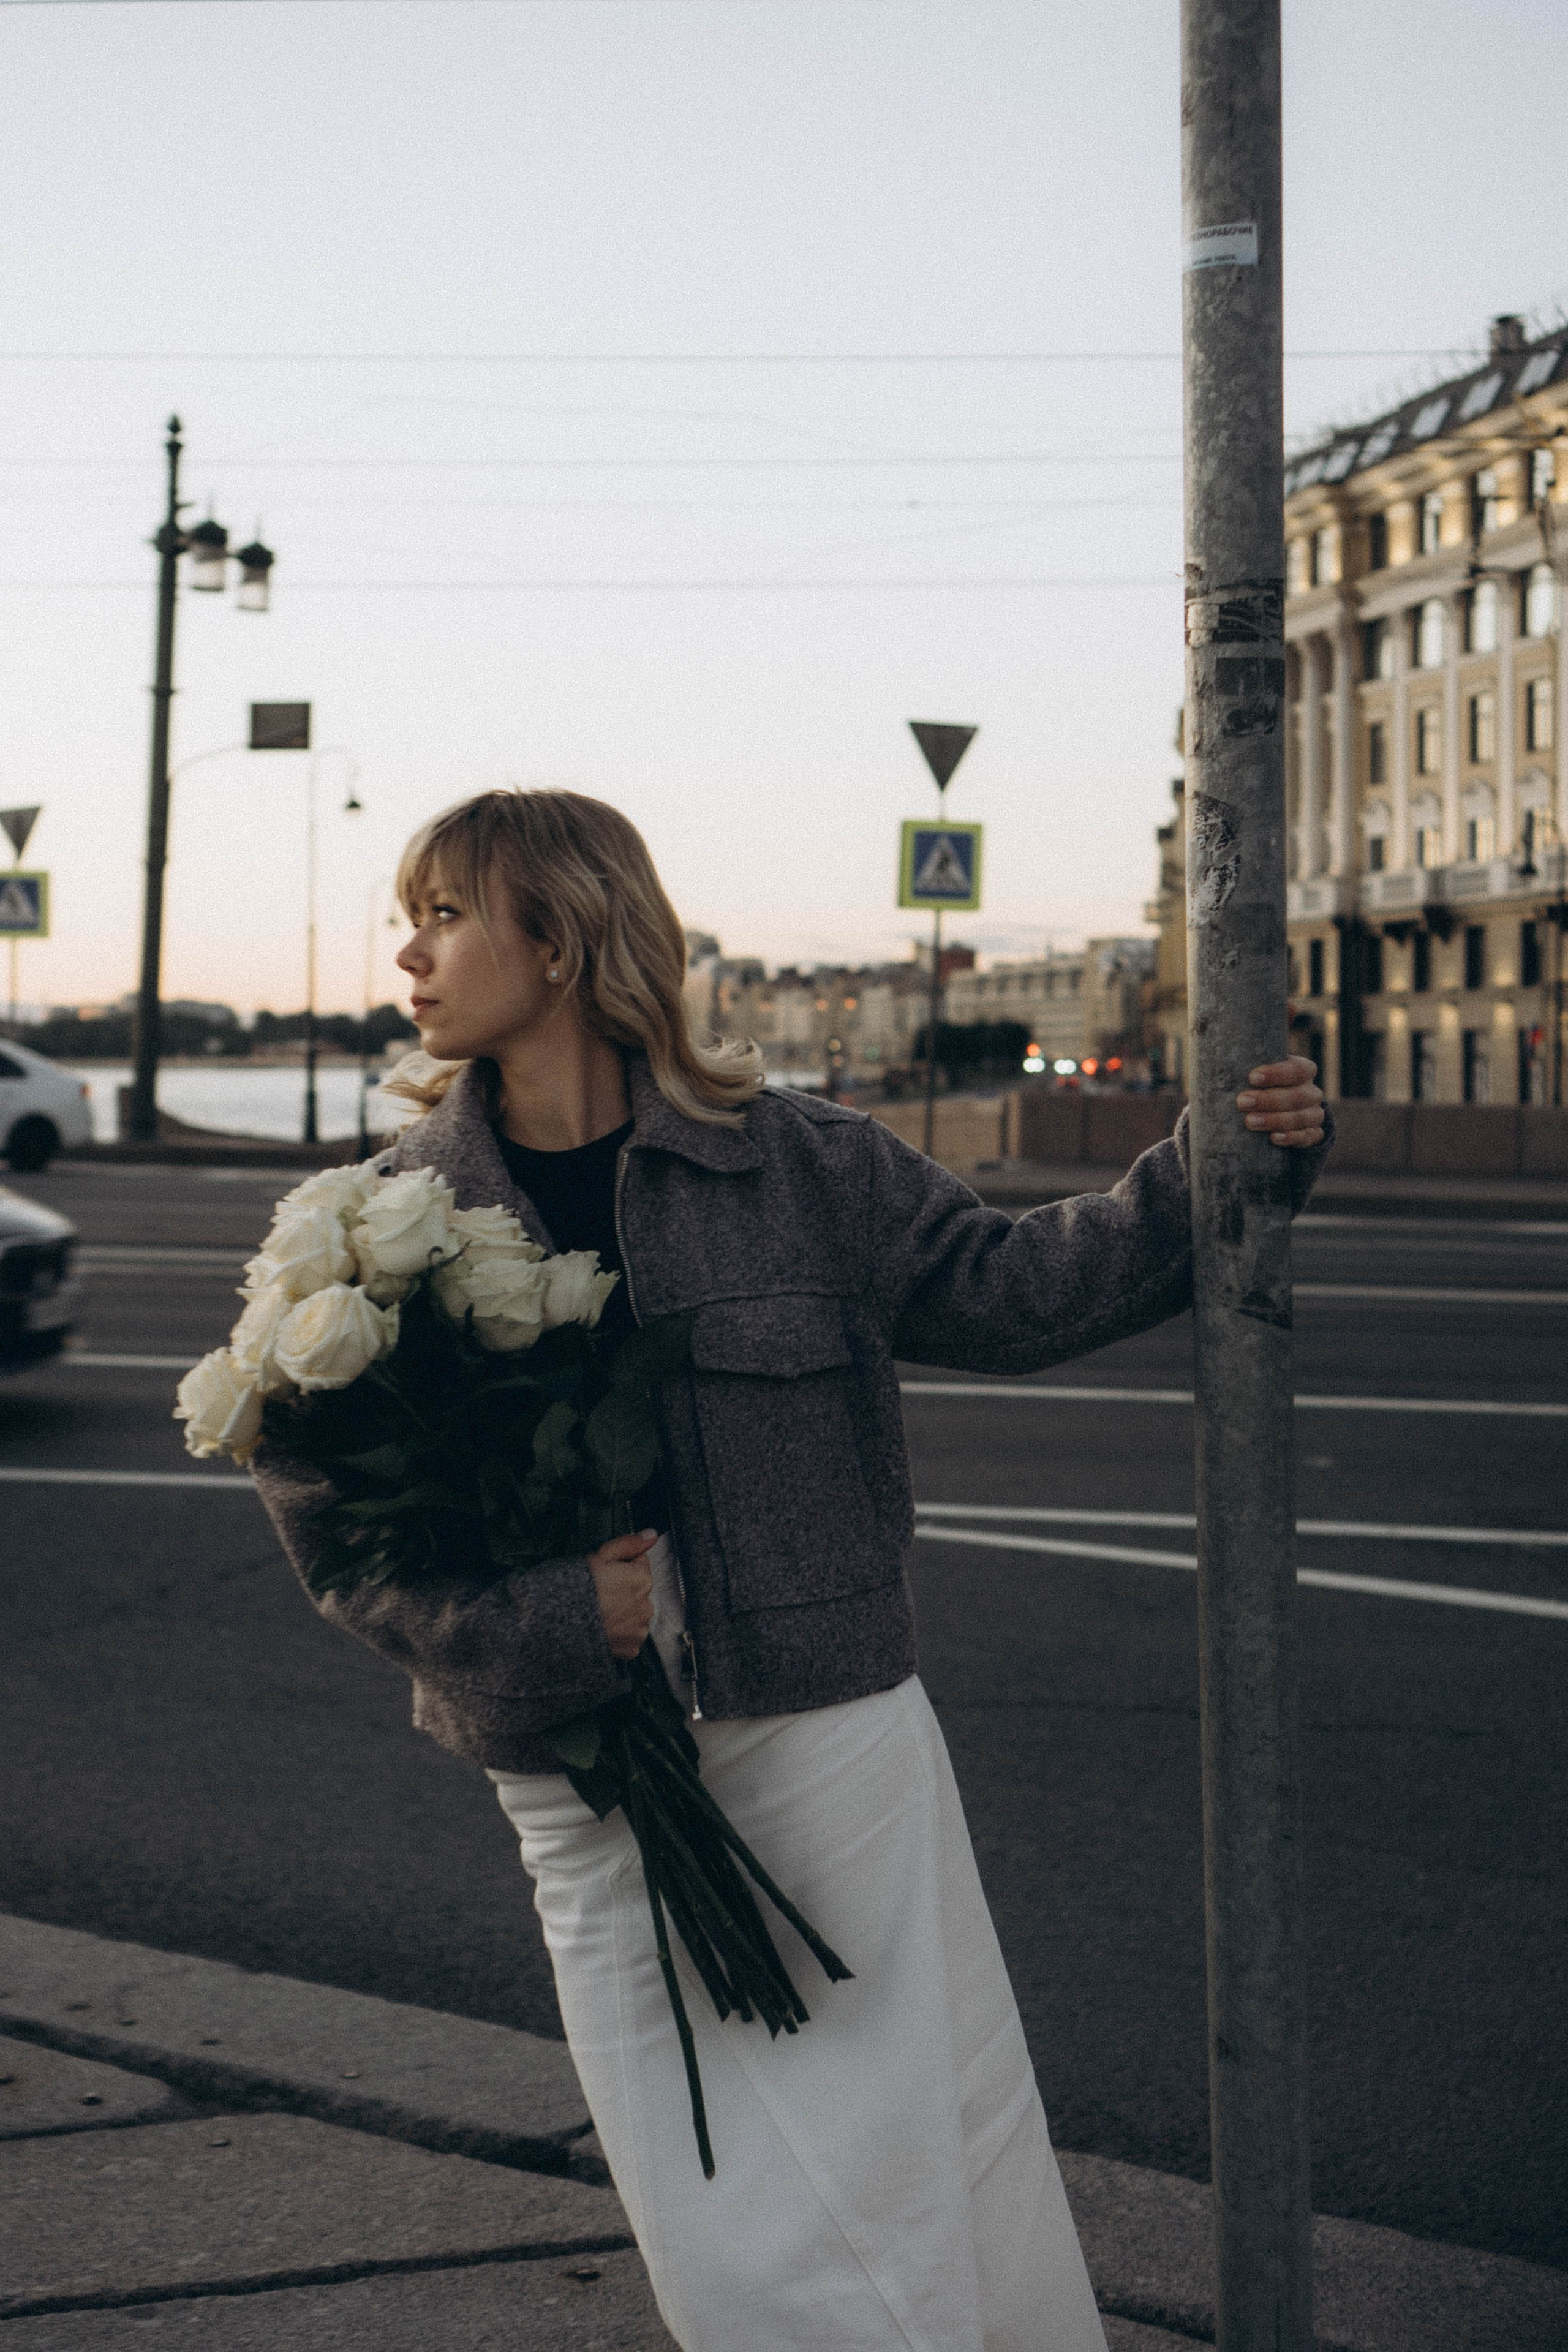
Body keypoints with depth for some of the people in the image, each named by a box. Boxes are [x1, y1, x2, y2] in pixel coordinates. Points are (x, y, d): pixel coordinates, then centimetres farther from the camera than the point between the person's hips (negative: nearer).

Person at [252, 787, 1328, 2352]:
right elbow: (319, 1495, -2)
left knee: (934, 2151, 6)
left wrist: (1214, 1171, -4)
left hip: (832, 1738, -1)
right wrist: (542, 1618, -14)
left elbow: (1006, 1286, 6)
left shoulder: (794, 1163, -1)